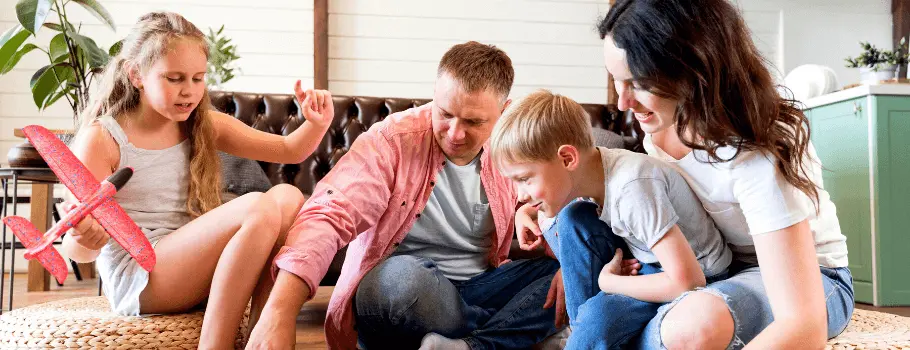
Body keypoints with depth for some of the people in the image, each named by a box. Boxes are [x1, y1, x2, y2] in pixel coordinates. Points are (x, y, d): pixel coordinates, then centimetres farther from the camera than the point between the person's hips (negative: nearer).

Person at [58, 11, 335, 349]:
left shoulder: (205, 126, 8)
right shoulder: (101, 138, -6)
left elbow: (289, 150, 10)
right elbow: (77, 249, -7)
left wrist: (316, 124, -12)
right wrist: (87, 238, -32)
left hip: (192, 267, 6)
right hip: (136, 281, -6)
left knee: (287, 197, -15)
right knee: (258, 207, -27)